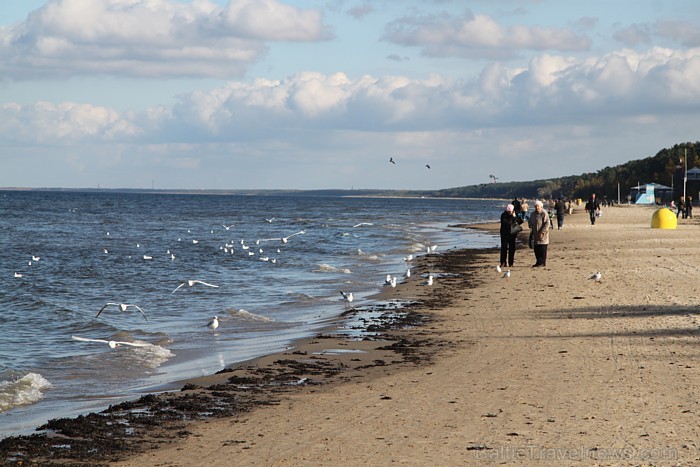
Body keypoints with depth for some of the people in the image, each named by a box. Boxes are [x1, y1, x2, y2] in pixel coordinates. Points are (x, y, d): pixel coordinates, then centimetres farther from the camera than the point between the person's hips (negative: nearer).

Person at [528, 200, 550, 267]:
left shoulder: (544, 213, -11)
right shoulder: (533, 214, 13)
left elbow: (547, 223, -16)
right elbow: (530, 222, 25)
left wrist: (542, 232, -20)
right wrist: (531, 226, 3)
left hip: (542, 235, -7)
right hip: (535, 235, 7)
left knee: (542, 249, -5)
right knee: (536, 249, 8)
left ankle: (543, 262, 0)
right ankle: (538, 262, 17)